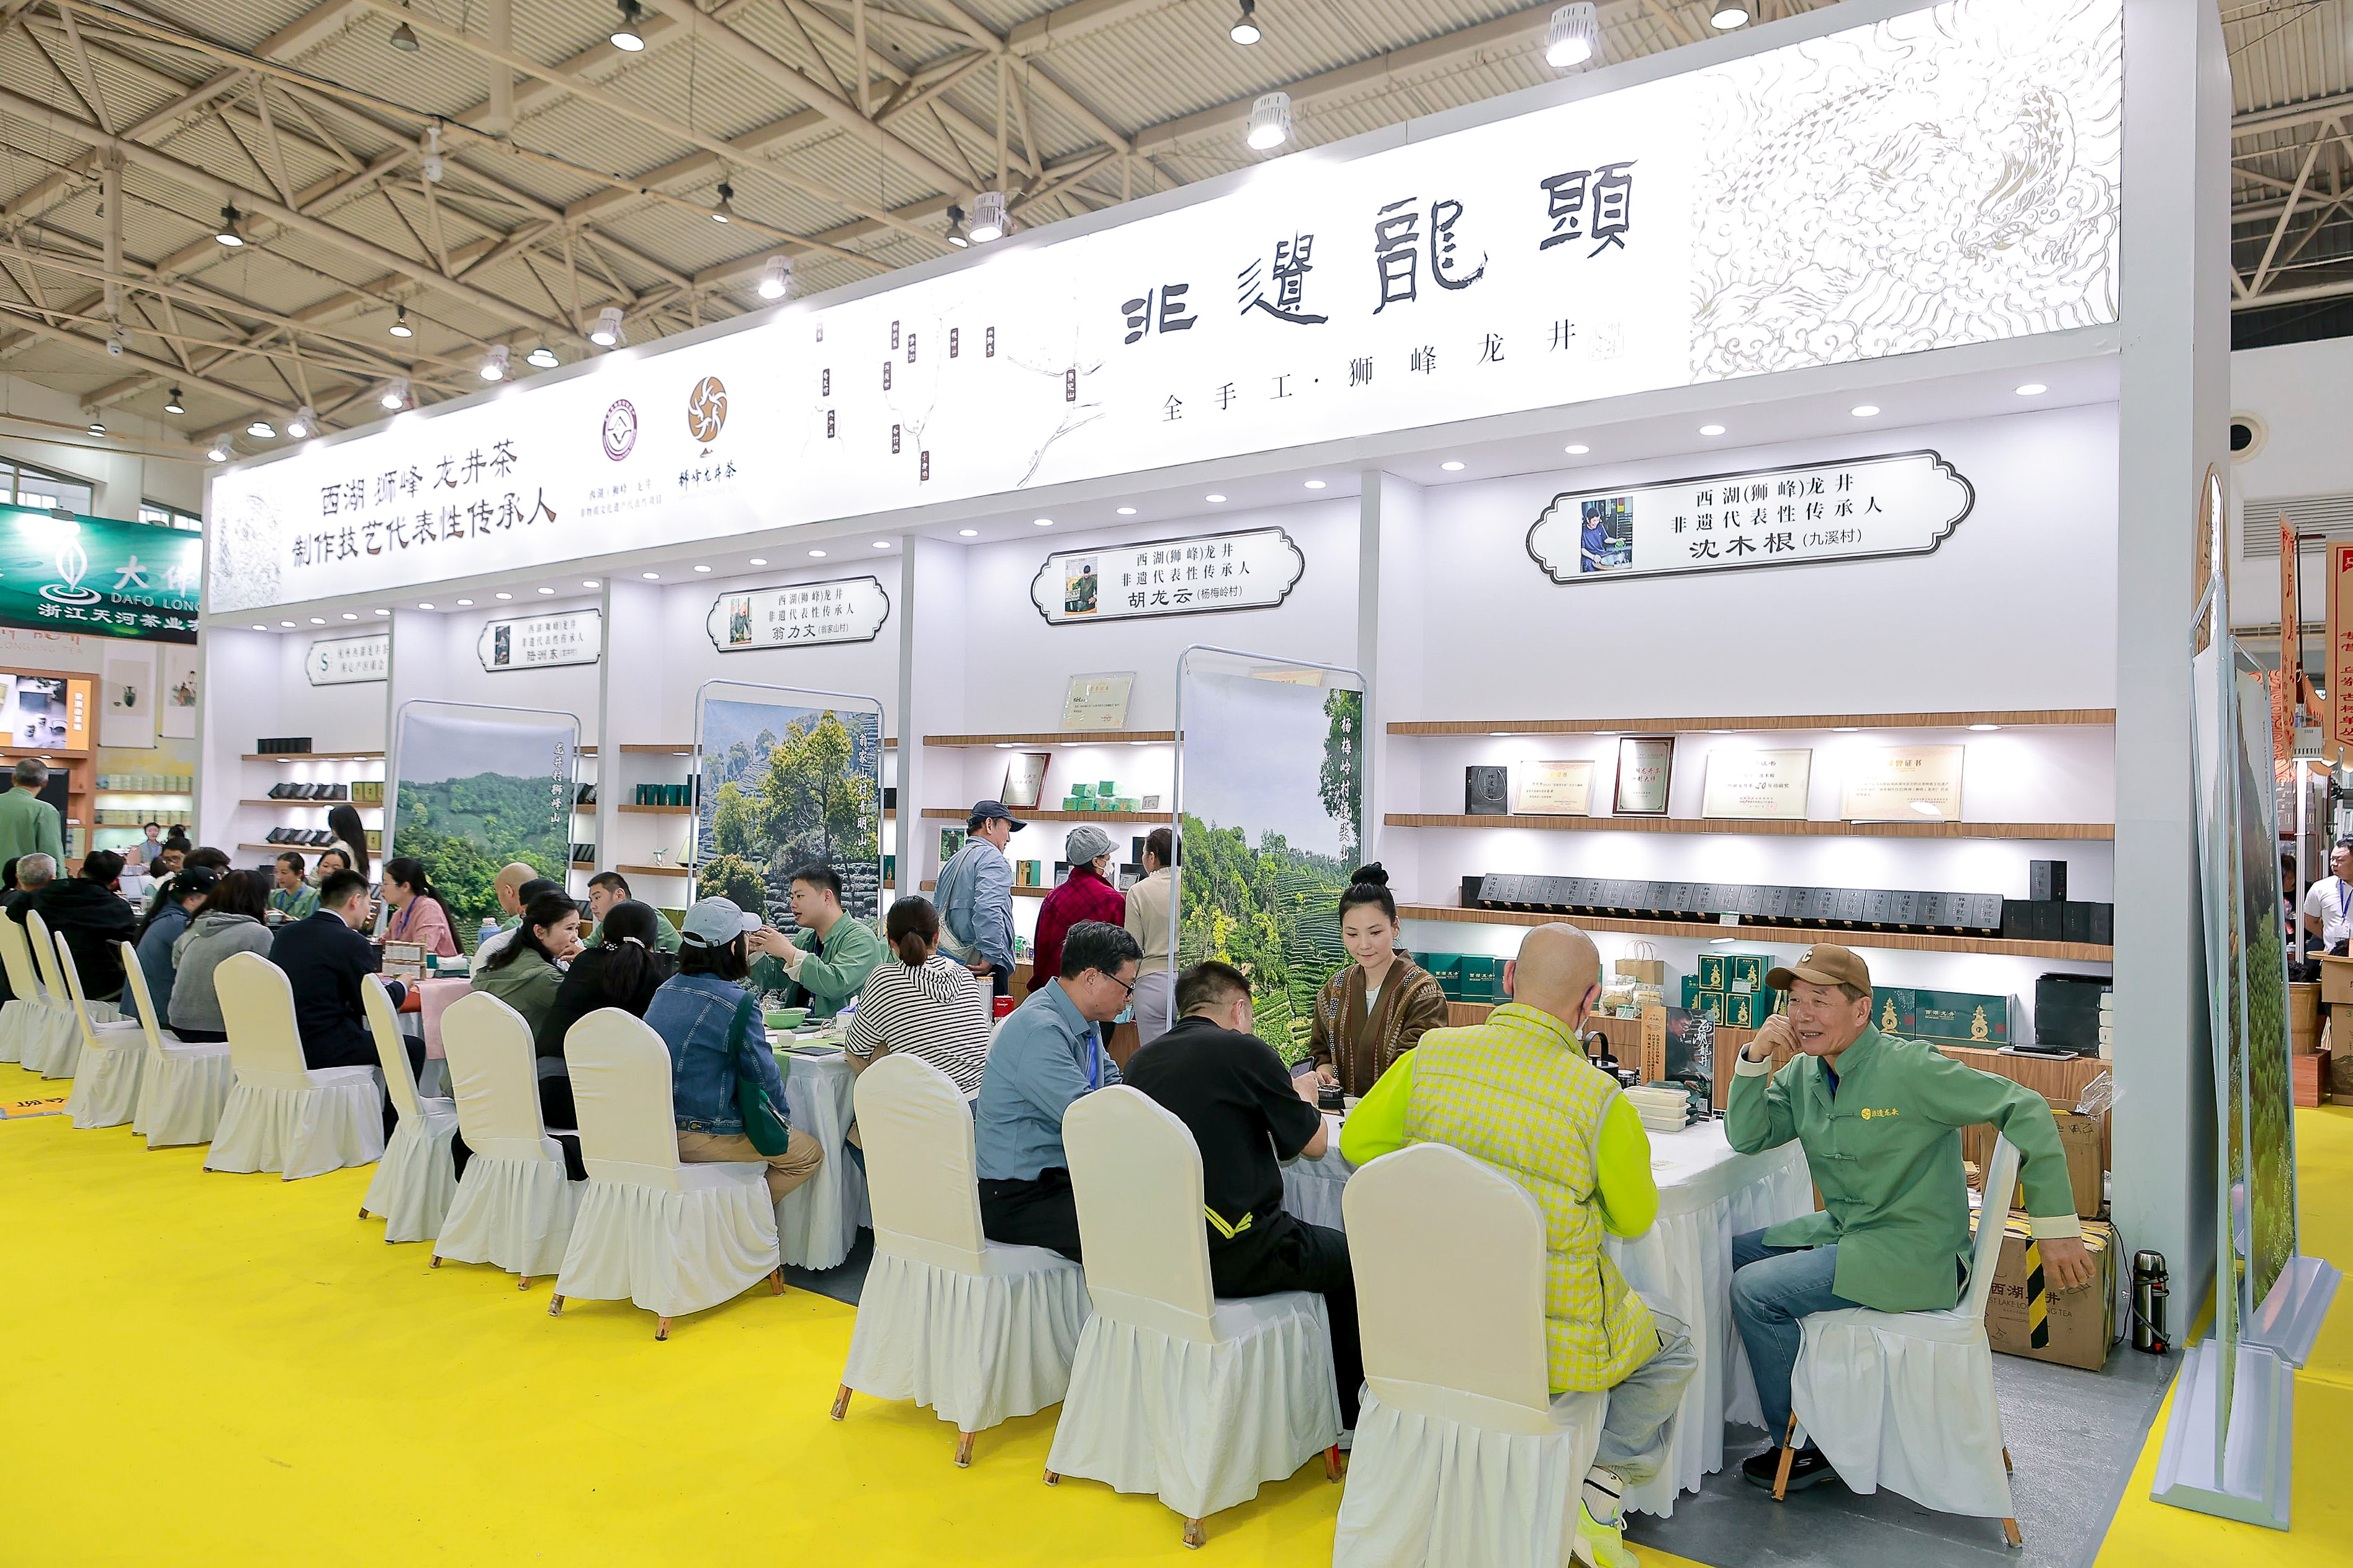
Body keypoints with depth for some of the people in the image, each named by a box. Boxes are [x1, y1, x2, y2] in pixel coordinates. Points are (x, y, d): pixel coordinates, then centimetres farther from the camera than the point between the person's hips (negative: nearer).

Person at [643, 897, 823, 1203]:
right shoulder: (739, 1003, -18)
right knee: (810, 1153, 8)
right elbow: (766, 1077, -10)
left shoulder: (667, 989, 4)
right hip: (702, 1137, -8)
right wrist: (780, 1117, 8)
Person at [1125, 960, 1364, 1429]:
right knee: (1349, 1257, 17)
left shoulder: (1141, 1060, 7)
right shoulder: (1245, 1051, -10)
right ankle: (1349, 1417, 28)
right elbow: (1314, 1143, 2)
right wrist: (1302, 1098, 22)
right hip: (1232, 1257, -7)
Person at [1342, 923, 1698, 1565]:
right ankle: (1605, 1482, 13)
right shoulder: (1601, 1101, -20)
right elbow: (1635, 1218, -3)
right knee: (1674, 1350, 27)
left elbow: (1360, 1141, 2)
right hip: (1558, 1341, -4)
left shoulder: (1431, 1055, -10)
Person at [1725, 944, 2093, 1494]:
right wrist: (1756, 1057, -13)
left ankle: (1807, 1445, 0)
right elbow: (1746, 1137, 0)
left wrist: (2056, 1227, -14)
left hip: (1913, 1257, -8)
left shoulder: (1909, 1068, -19)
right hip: (1843, 1231, 8)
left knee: (1755, 1289, -17)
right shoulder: (1803, 1073, 3)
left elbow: (2025, 1110, -16)